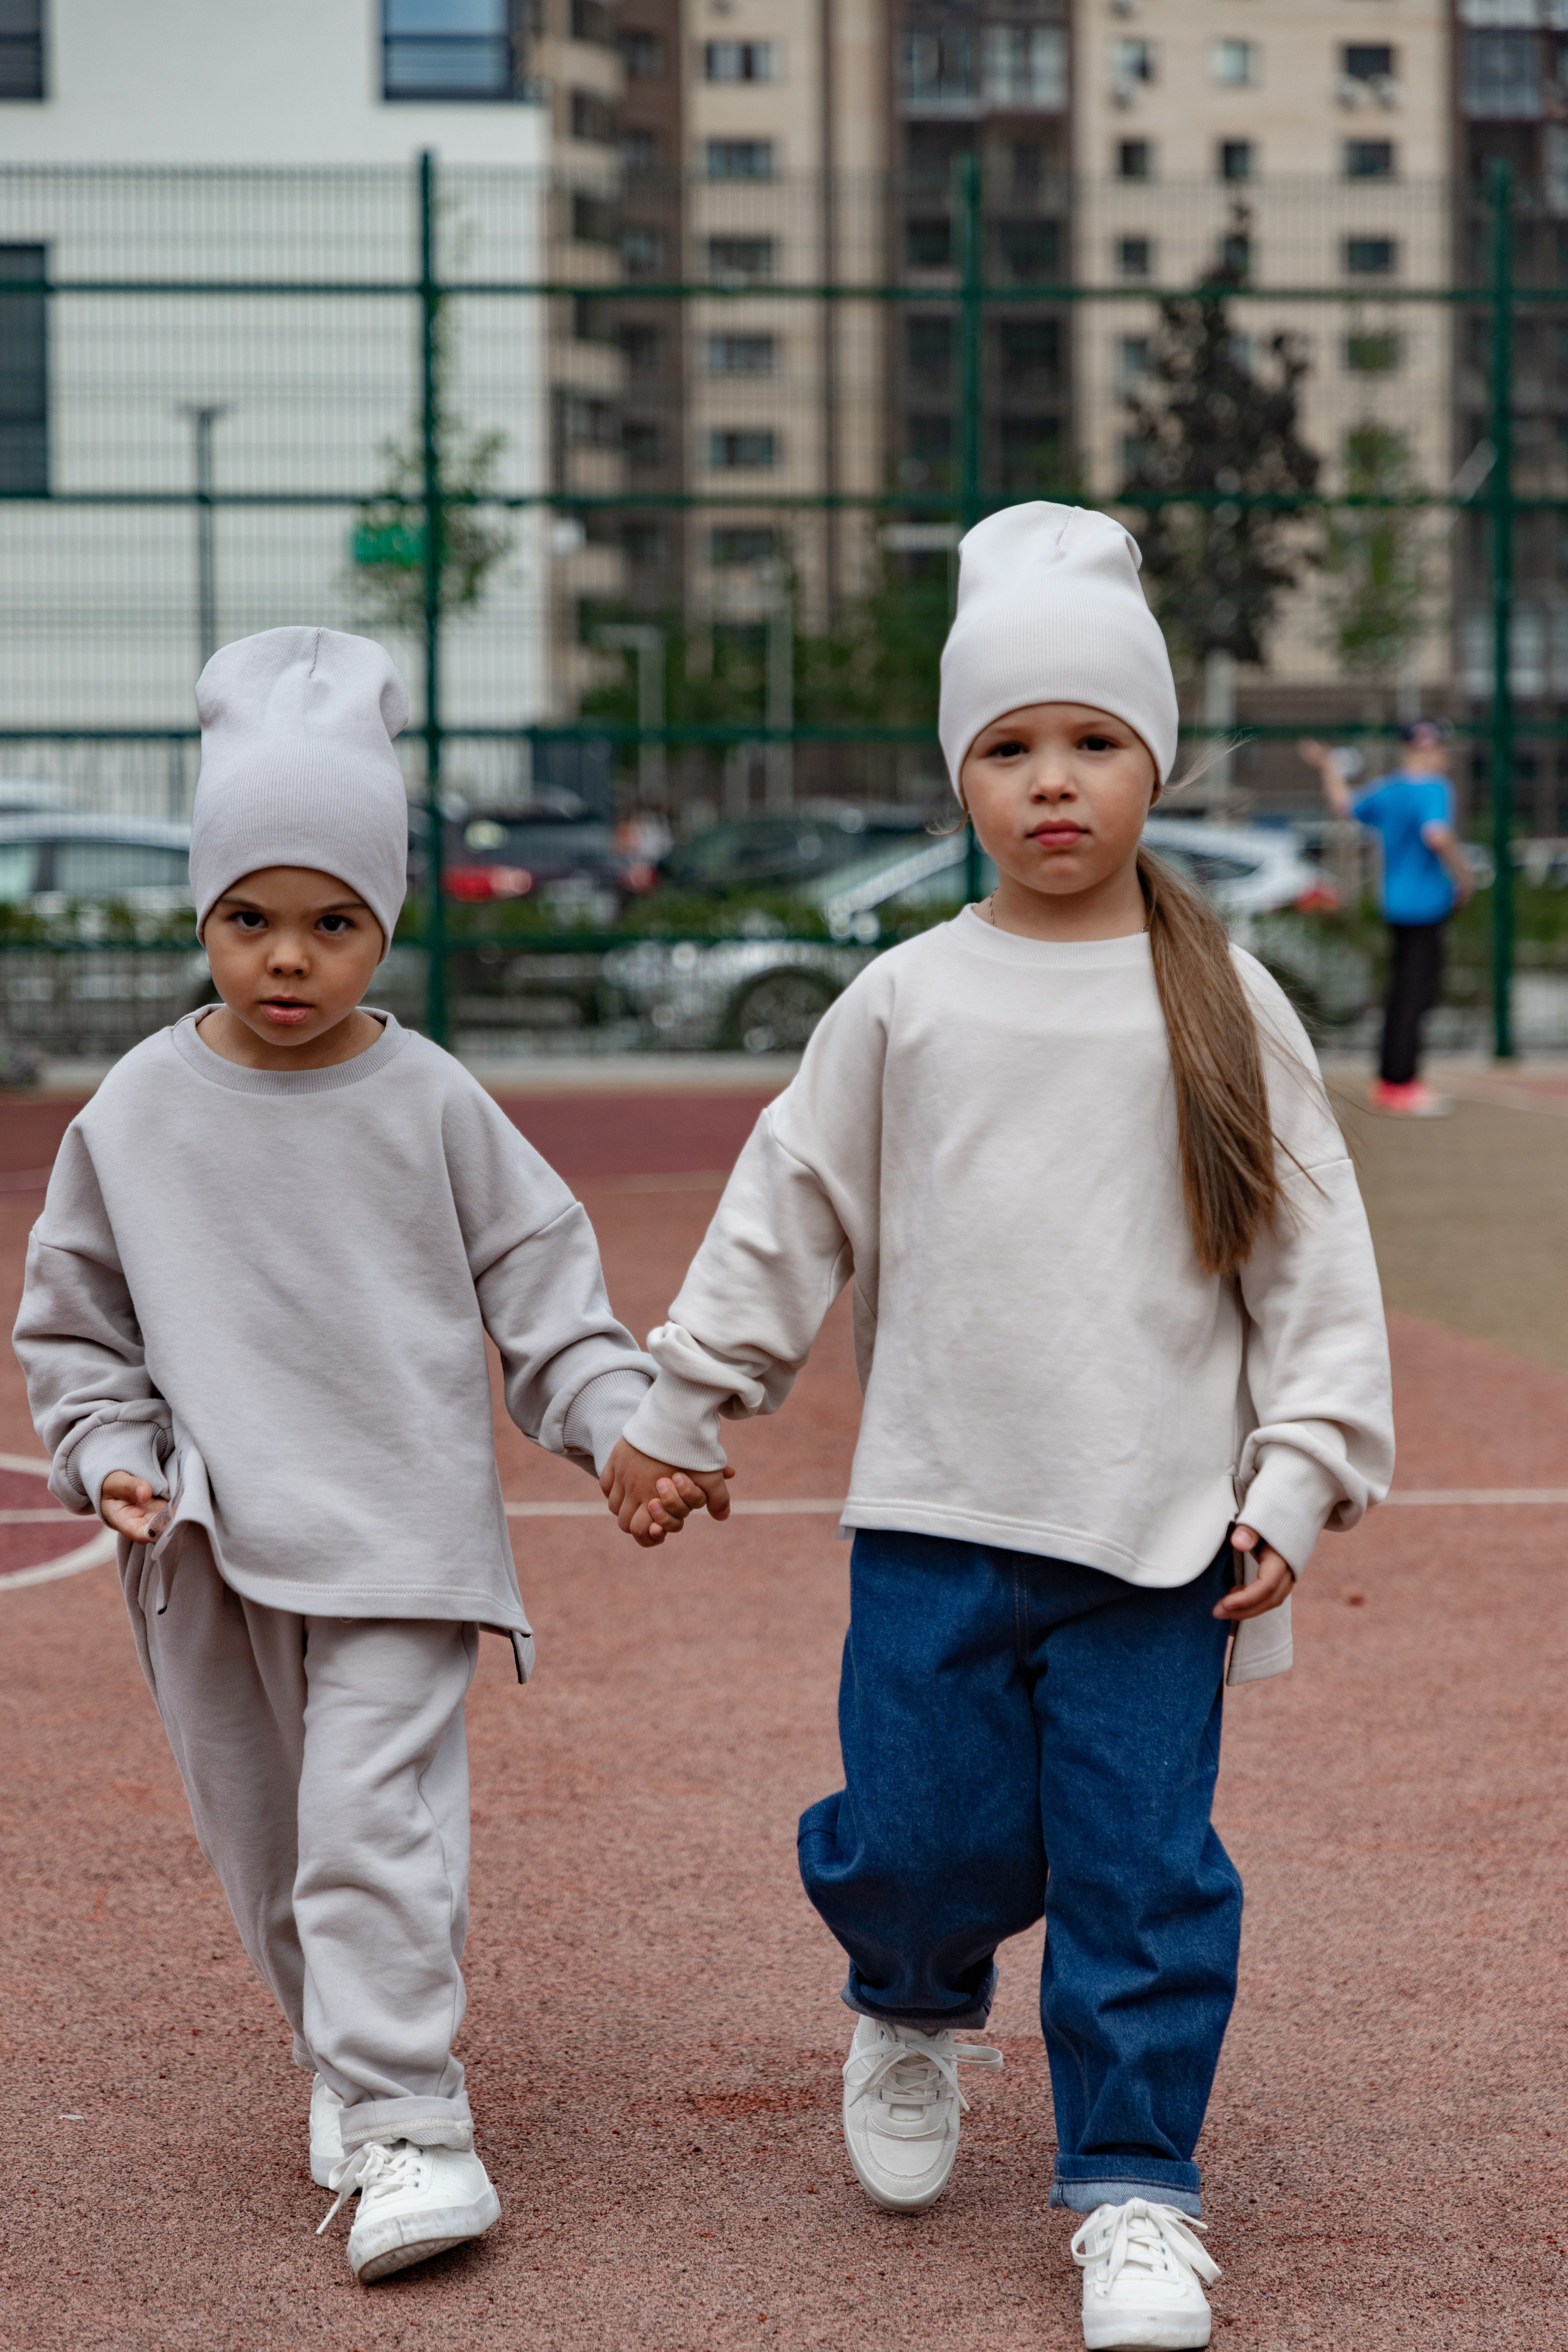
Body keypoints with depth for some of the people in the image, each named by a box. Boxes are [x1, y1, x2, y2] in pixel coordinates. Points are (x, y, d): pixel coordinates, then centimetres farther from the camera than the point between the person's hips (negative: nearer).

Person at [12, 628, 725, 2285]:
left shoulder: (428, 1105, -2)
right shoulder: (135, 1116, 1)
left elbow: (539, 1281, 3)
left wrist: (621, 1424, -8)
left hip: (395, 1525, -3)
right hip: (205, 1542, 3)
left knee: (374, 1820, -13)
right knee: (259, 1841, 12)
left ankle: (410, 2120, -9)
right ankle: (344, 2062, 31)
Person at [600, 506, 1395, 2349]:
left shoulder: (1224, 1009, 2)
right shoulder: (904, 1007, 3)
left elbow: (1315, 1256, 5)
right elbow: (785, 1217, 11)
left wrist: (1300, 1479, 0)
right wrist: (677, 1413, 12)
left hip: (1160, 1532, 0)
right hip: (935, 1519, 1)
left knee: (1144, 1865, 0)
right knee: (921, 1835, 1)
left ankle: (1132, 2187, 15)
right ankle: (913, 2010, 35)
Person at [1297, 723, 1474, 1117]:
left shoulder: (1387, 788, 11)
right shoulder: (1433, 788, -14)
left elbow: (1345, 806, 26)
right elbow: (1436, 835, -29)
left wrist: (1330, 770, 42)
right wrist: (1464, 873, -16)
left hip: (1394, 901, 9)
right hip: (1425, 903, -9)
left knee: (1402, 990, 16)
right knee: (1417, 992, -6)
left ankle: (1388, 1084, 21)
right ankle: (1404, 1085, -6)